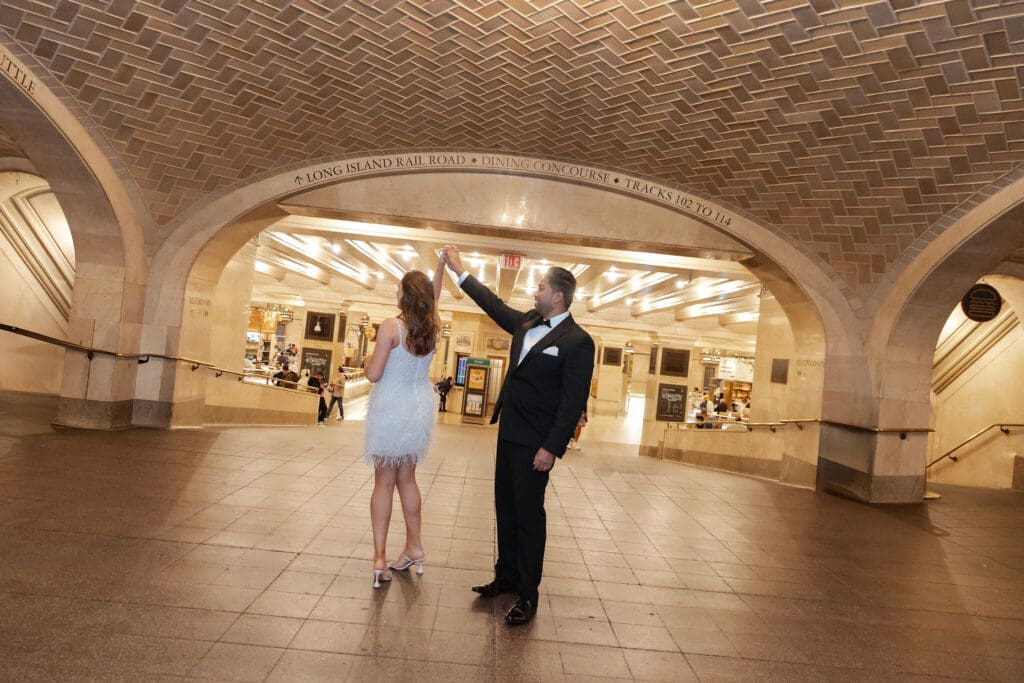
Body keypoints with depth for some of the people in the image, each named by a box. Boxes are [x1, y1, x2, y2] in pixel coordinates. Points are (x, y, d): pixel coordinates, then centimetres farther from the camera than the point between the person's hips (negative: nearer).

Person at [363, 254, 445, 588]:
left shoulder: (390, 327, -17)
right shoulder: (432, 326, -1)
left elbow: (373, 374, -16)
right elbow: (434, 296, 21)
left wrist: (369, 358, 4)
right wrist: (441, 266, 27)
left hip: (390, 408, -5)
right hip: (420, 408, 5)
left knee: (384, 481, 5)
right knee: (406, 478, 18)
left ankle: (380, 559, 7)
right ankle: (414, 547, 25)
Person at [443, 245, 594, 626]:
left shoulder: (577, 342, -15)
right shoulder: (528, 323, 8)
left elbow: (574, 401, -17)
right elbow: (495, 305, 23)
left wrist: (552, 448, -20)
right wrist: (460, 270, 27)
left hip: (534, 442, -8)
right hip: (509, 433, 8)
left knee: (529, 515, 1)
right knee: (505, 508, 17)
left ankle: (527, 594, 15)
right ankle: (507, 576, 33)